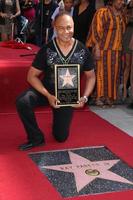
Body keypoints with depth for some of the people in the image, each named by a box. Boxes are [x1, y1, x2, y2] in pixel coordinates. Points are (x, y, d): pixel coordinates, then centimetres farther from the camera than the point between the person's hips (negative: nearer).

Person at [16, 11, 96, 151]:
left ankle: (59, 119, 46)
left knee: (61, 137, 10)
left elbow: (91, 76, 2)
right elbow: (32, 76, -11)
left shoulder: (83, 51, -10)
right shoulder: (46, 50, -15)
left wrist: (84, 97, -15)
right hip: (47, 91, -1)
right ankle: (36, 138, -11)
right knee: (22, 101, -32)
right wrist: (48, 96, -25)